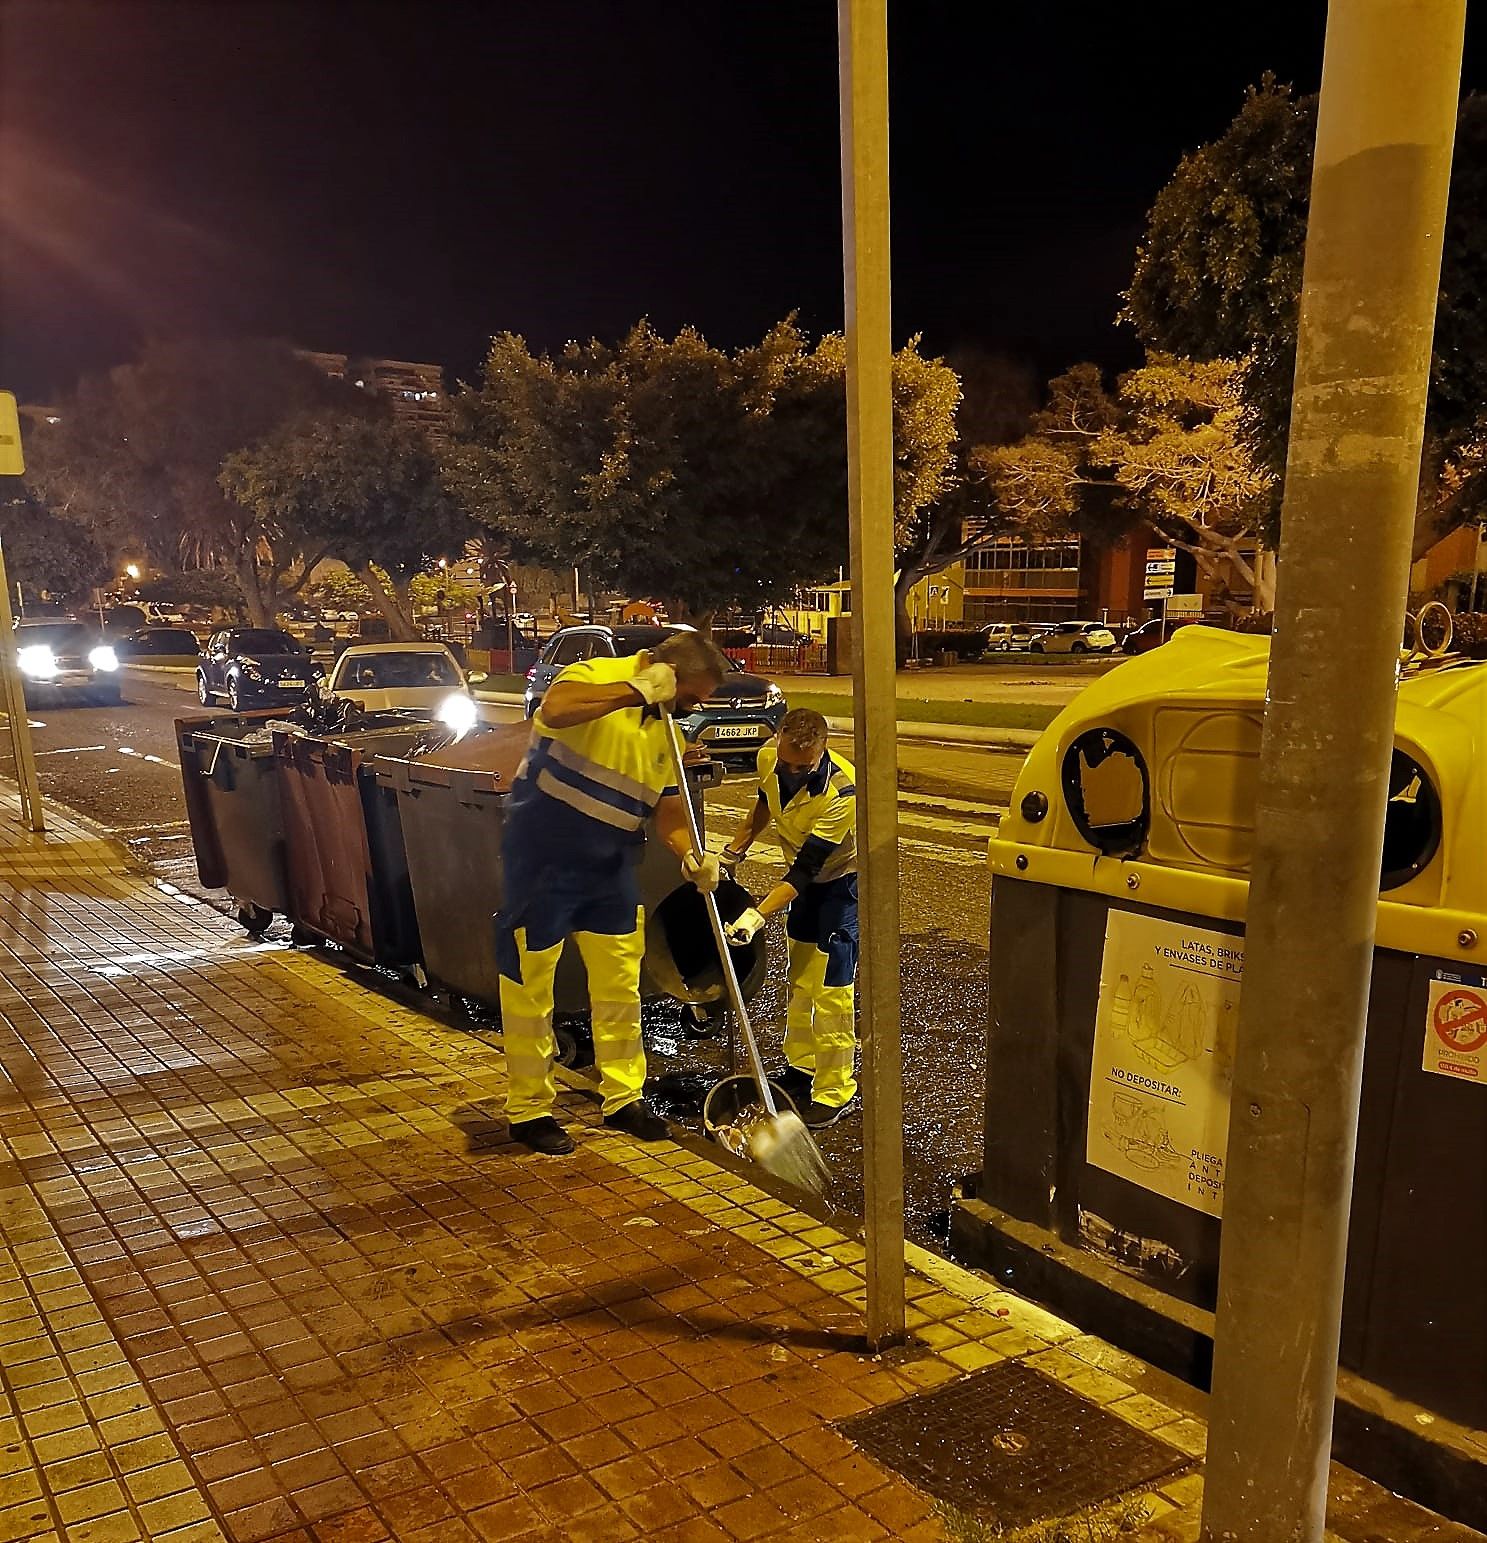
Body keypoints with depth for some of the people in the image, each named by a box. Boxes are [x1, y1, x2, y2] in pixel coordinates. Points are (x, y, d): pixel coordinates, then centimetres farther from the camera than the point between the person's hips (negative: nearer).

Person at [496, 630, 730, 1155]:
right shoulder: (595, 676, -14)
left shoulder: (666, 730, 8)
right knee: (530, 987, 3)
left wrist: (690, 854, -8)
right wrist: (638, 691, -32)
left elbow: (668, 806, 11)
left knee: (621, 984, 12)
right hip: (542, 860, -7)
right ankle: (529, 1108, 17)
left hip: (610, 869, 7)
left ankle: (623, 1097, 28)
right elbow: (556, 709, -38)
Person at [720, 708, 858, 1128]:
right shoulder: (769, 760, -16)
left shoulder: (841, 791, -36)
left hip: (844, 877, -7)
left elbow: (806, 868, -33)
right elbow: (763, 807, 8)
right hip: (808, 876, 7)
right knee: (801, 975, 15)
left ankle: (835, 1093, 0)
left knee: (830, 987, -10)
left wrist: (758, 914, -39)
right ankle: (800, 1067, 31)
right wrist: (731, 855, 11)